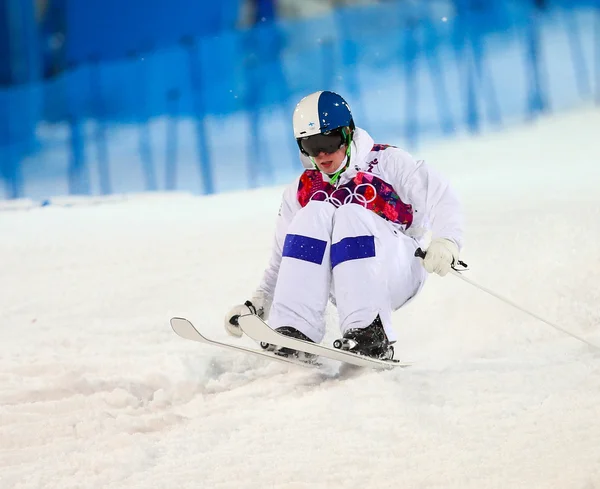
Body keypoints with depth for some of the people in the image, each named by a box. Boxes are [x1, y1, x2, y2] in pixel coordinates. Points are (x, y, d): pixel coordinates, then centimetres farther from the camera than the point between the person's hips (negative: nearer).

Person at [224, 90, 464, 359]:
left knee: (350, 214, -28)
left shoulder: (387, 162, 6)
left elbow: (441, 198, -4)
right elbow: (282, 262, 15)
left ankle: (371, 336, -41)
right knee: (314, 215, -21)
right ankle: (296, 332, -35)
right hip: (350, 287, 3)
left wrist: (446, 241, -24)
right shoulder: (300, 192, 16)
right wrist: (258, 304, -2)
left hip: (399, 272, -3)